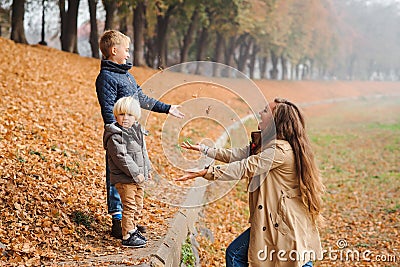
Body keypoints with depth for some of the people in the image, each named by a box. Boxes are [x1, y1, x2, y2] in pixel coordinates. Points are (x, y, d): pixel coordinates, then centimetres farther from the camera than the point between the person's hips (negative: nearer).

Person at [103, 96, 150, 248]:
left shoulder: (137, 130, 11)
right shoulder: (115, 136, -17)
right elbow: (121, 157, -22)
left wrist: (147, 169, 20)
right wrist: (135, 173, -21)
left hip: (138, 176, 9)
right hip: (124, 178, -9)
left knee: (138, 205, 18)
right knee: (129, 207, -6)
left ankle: (133, 229, 33)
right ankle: (127, 237, 3)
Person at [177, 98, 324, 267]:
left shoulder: (281, 151, -20)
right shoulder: (263, 144, 12)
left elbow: (244, 168, -23)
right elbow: (233, 155, 14)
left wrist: (204, 172, -23)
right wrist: (201, 148, 14)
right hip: (267, 221, 10)